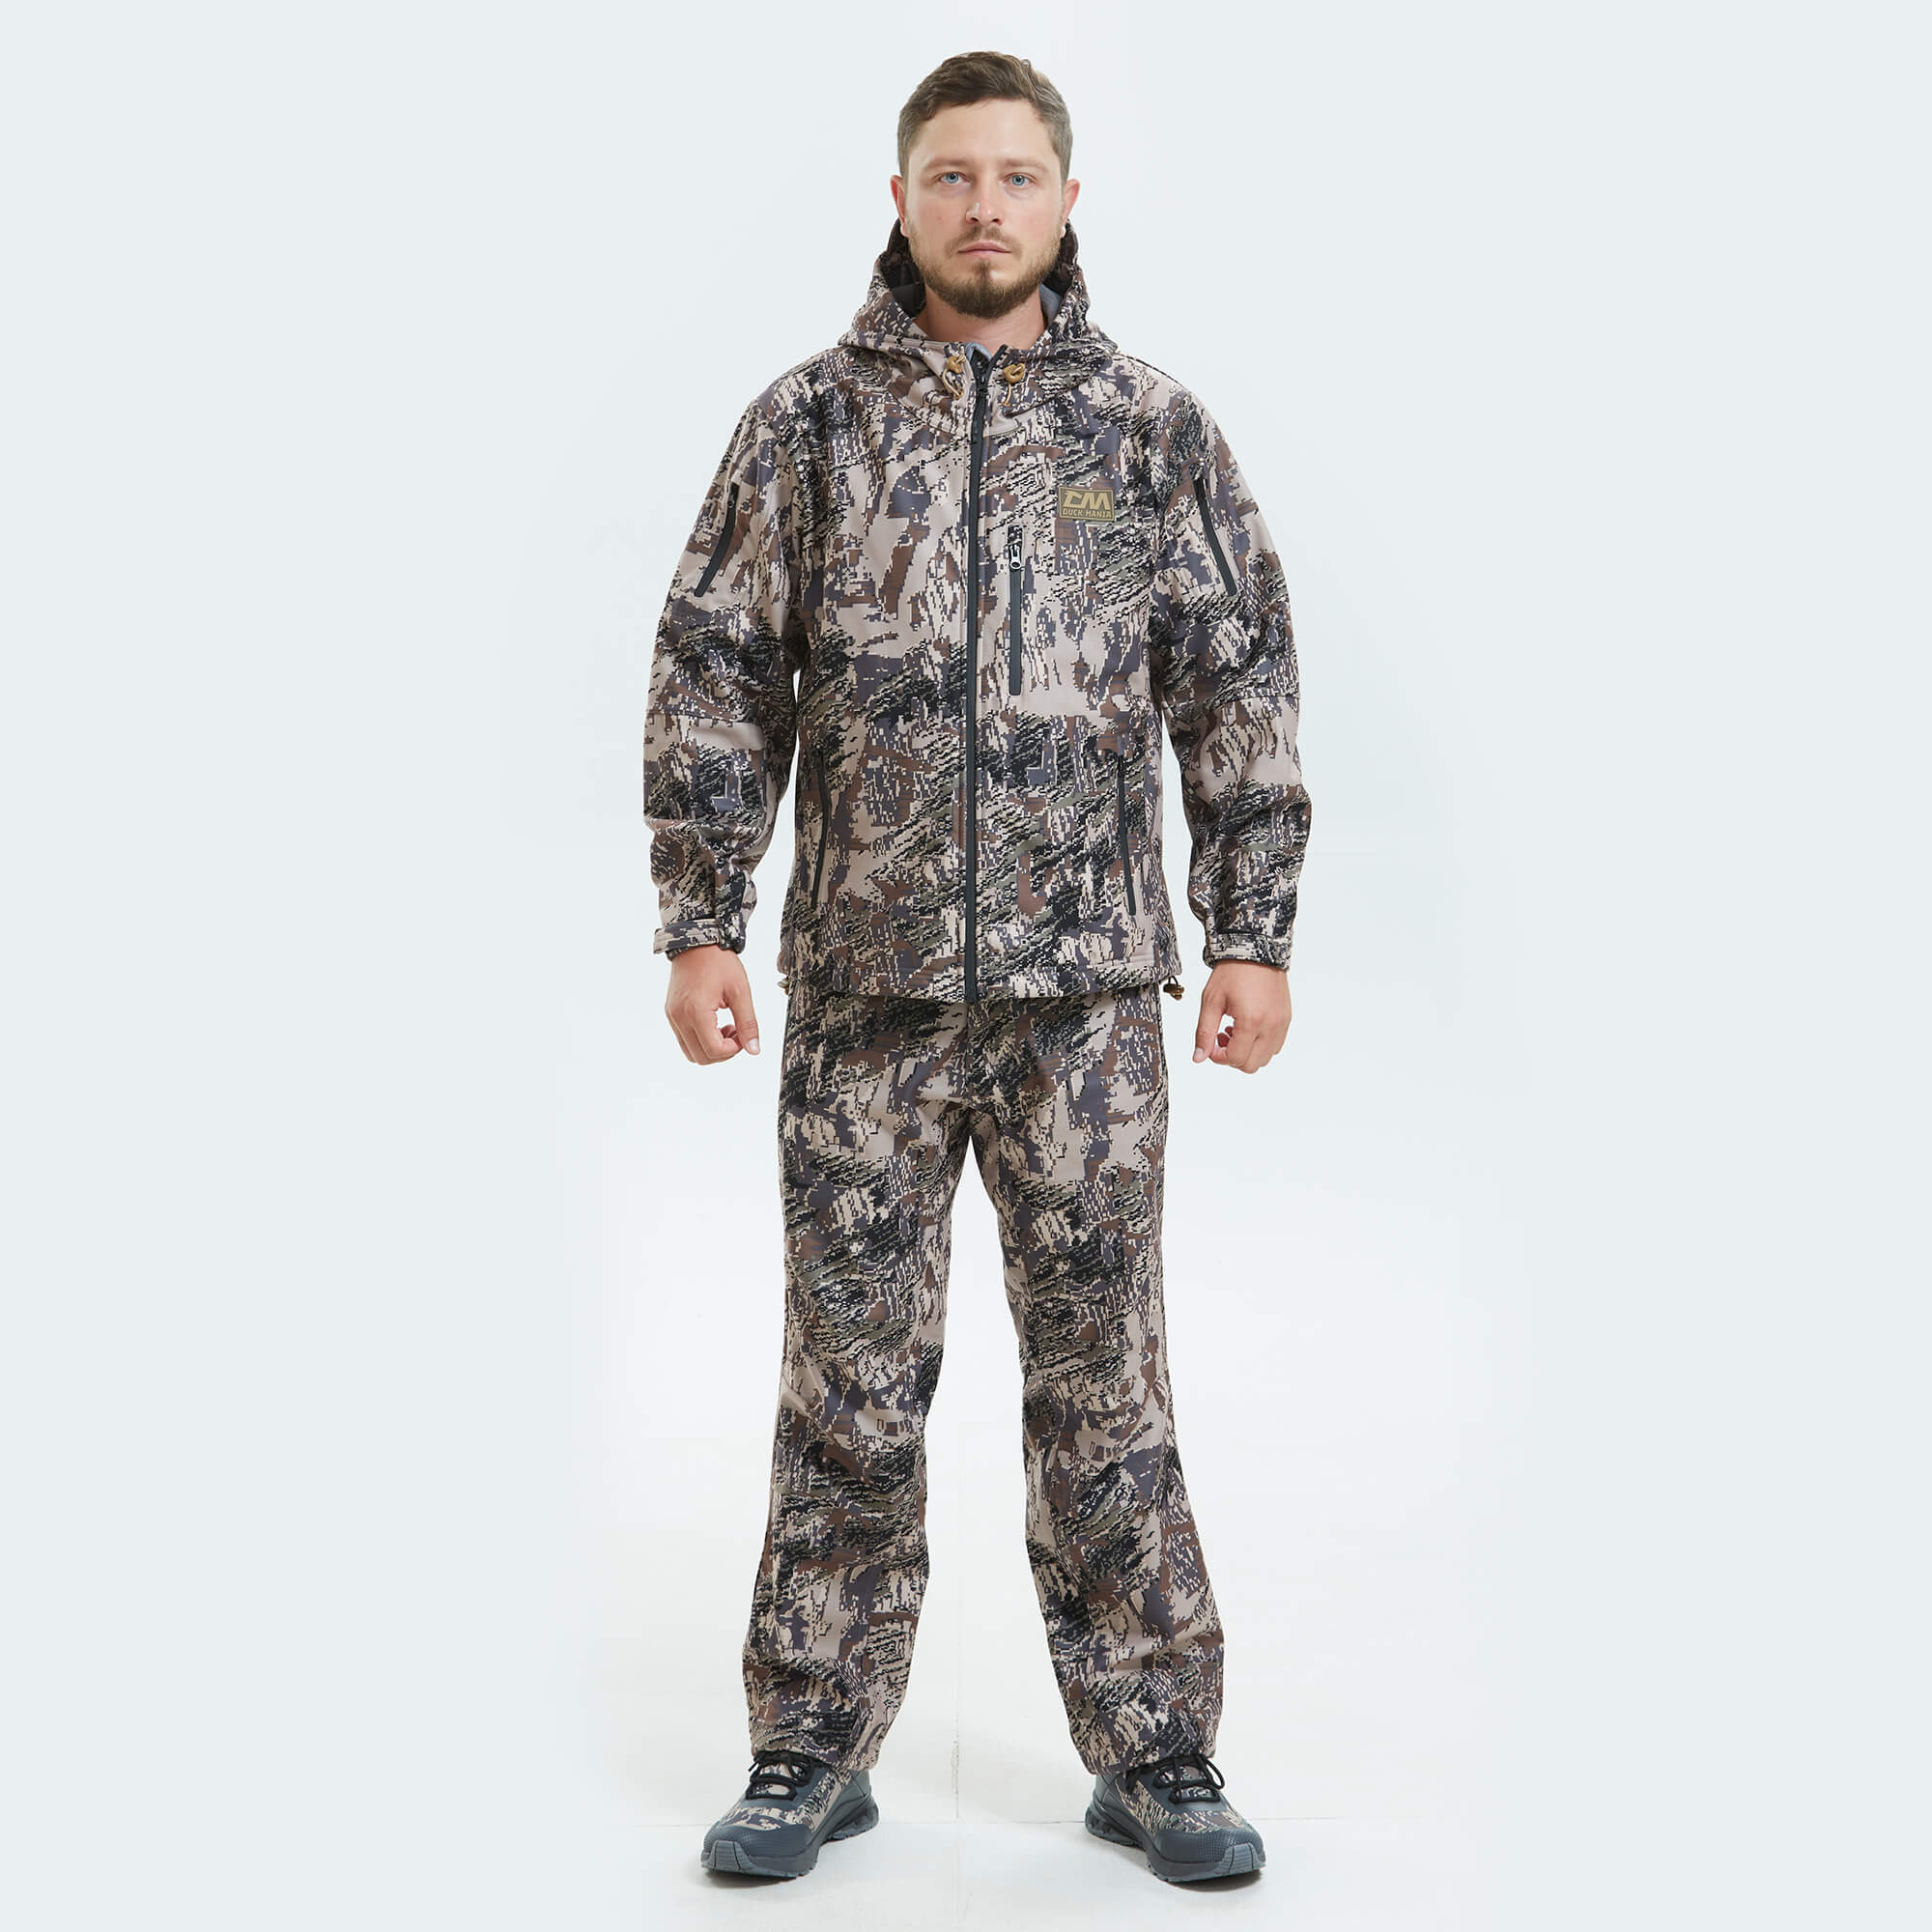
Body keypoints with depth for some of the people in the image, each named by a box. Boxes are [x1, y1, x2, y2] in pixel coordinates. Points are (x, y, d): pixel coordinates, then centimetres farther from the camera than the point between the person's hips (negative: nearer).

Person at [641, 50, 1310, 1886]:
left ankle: (1153, 1755, 19)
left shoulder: (1151, 427, 6)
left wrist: (1253, 935, 0)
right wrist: (700, 925, -2)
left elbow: (1239, 690, 6)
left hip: (1085, 982, 0)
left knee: (1104, 1373, 6)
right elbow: (716, 682, 5)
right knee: (850, 1375, 6)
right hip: (864, 980, 0)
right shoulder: (806, 422, 5)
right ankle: (813, 1755, 19)